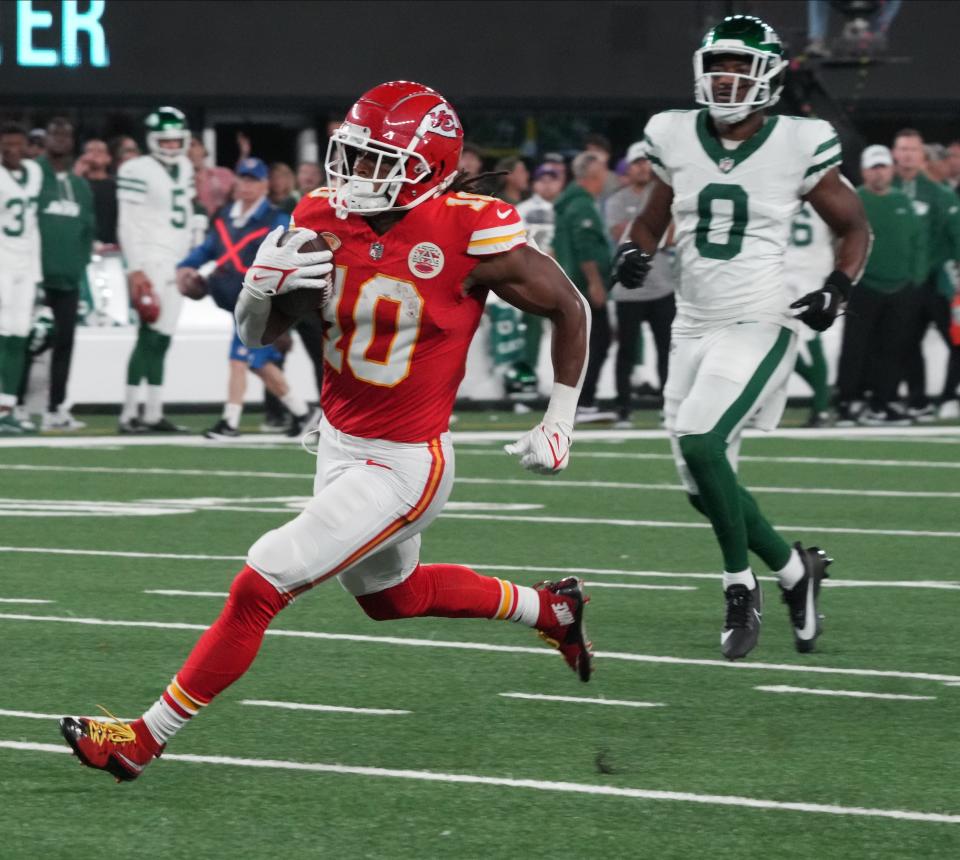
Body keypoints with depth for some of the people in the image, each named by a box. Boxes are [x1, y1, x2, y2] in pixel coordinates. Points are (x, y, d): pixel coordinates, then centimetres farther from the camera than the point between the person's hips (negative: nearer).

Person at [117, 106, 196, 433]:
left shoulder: (184, 168, 15)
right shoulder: (139, 171, -10)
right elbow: (128, 224, -13)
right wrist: (135, 269, -18)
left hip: (176, 261, 8)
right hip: (151, 259, -8)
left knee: (161, 340, 8)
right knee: (151, 337, -14)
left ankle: (153, 415, 10)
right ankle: (129, 415, -14)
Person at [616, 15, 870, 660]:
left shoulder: (797, 148, -7)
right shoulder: (678, 140, 3)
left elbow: (854, 228, 5)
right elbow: (652, 223, 17)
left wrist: (839, 288, -11)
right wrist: (635, 253, -5)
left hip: (759, 326, -5)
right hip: (695, 327, 6)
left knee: (699, 442, -24)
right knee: (705, 486, 4)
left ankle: (742, 587, -7)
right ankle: (794, 569, 27)